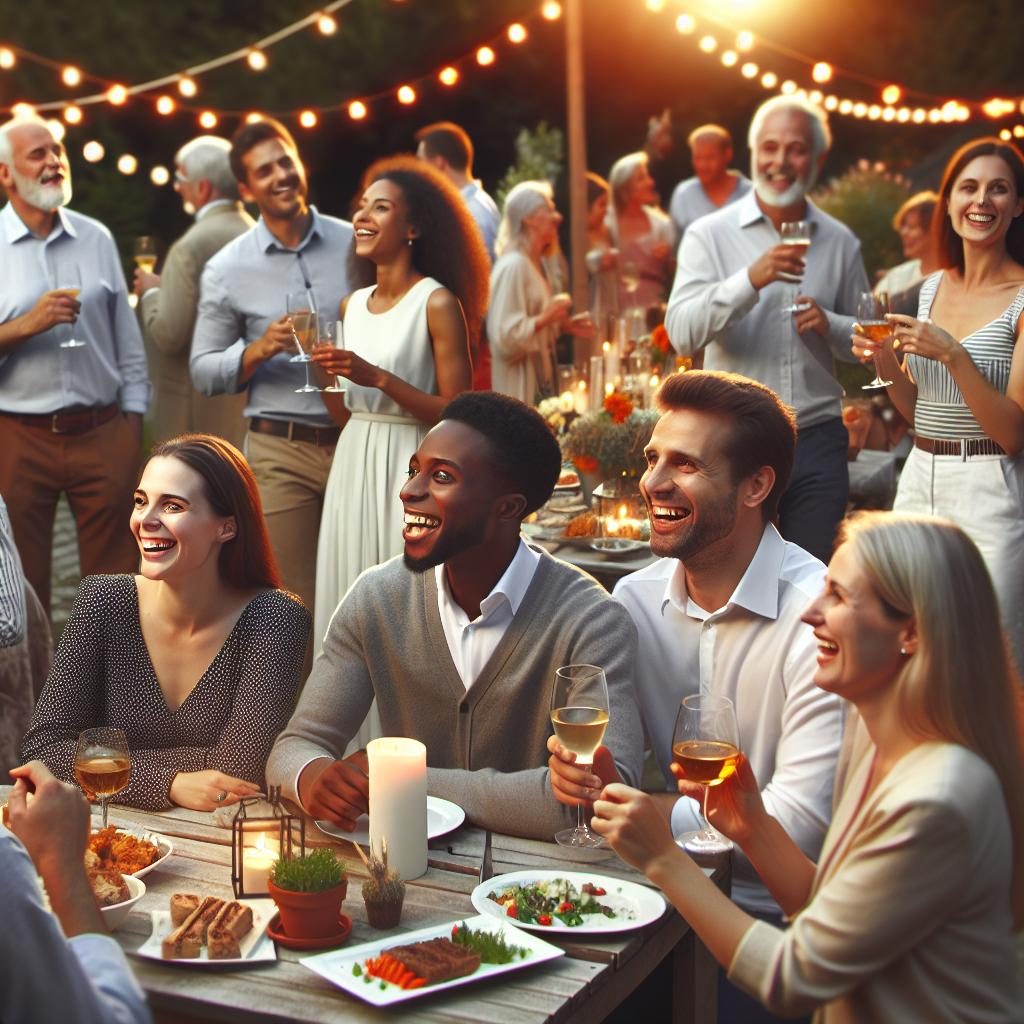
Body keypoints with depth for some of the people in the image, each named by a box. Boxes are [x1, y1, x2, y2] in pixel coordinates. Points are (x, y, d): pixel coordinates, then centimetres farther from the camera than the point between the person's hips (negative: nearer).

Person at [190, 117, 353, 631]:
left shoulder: (354, 244, 3)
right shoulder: (227, 269, 1)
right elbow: (203, 370, 4)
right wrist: (258, 351, -13)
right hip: (281, 452, -1)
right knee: (292, 604, 2)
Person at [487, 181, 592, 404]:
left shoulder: (533, 265, 14)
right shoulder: (513, 266, -15)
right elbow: (505, 336, -24)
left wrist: (563, 325, 9)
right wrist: (546, 317, -18)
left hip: (540, 384, 10)